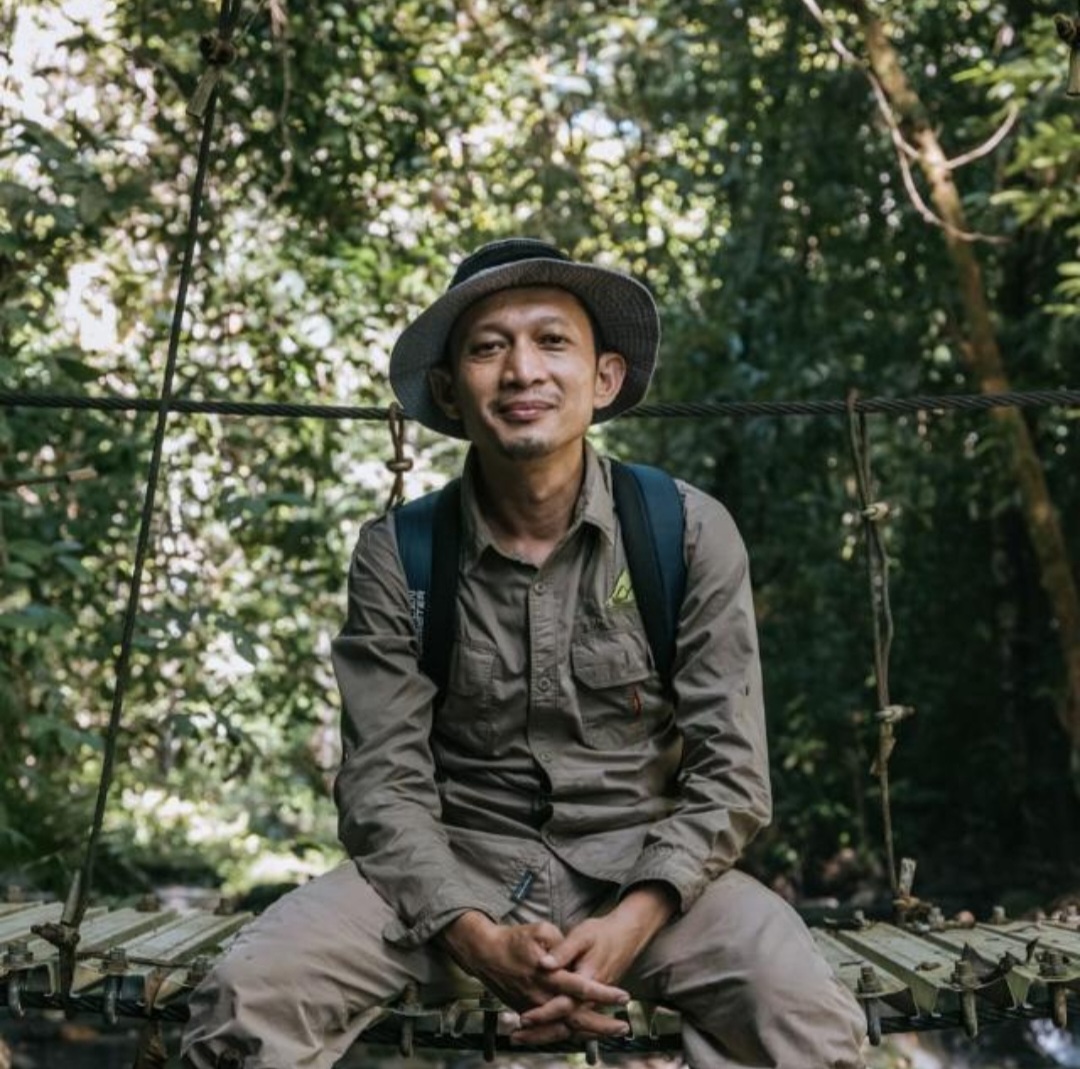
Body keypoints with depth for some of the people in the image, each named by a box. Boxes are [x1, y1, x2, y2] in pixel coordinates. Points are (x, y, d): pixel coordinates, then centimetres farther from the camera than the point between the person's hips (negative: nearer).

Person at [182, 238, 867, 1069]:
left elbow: (730, 772, -6)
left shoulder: (690, 533, -5)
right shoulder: (398, 553, -3)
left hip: (643, 868, 0)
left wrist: (629, 926, -21)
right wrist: (479, 939, -22)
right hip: (455, 869, 1)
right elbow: (383, 782, -6)